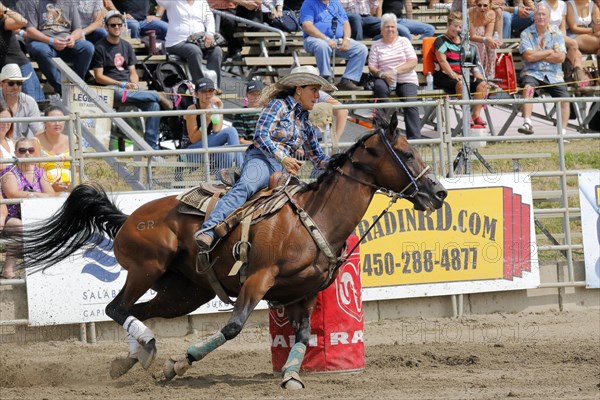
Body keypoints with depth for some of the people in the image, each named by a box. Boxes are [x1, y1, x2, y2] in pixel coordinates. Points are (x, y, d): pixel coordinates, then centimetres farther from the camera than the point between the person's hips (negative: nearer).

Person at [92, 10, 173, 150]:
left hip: (128, 85, 5)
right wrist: (121, 84, -14)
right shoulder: (100, 47, 0)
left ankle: (152, 147, -19)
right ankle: (158, 96, -25)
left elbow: (132, 71, 16)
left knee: (154, 105, -20)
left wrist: (134, 85, -7)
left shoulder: (126, 46, 19)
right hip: (111, 86, -5)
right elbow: (99, 77, -5)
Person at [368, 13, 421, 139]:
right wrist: (382, 74, -17)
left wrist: (395, 71, -14)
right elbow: (372, 67, 6)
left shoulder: (403, 41, 11)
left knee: (410, 102, -27)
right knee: (379, 87, -34)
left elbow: (413, 62, -1)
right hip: (386, 80, 0)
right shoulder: (376, 46, 13)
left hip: (407, 80, 0)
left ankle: (414, 137, -29)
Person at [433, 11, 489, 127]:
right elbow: (442, 61, -13)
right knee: (462, 83, -37)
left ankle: (476, 114, -19)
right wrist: (453, 75, -25)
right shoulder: (441, 41, -2)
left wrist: (476, 73, -1)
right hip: (444, 76, -7)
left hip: (463, 75, 7)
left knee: (482, 84, -17)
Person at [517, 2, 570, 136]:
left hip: (553, 75, 2)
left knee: (564, 98, -19)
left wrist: (537, 56, -7)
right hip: (532, 72, -2)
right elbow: (528, 56, -11)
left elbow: (561, 57, -4)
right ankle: (527, 124, -42)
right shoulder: (526, 33, 4)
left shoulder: (556, 32, 8)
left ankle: (563, 132, -15)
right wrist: (550, 52, -5)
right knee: (528, 87, -34)